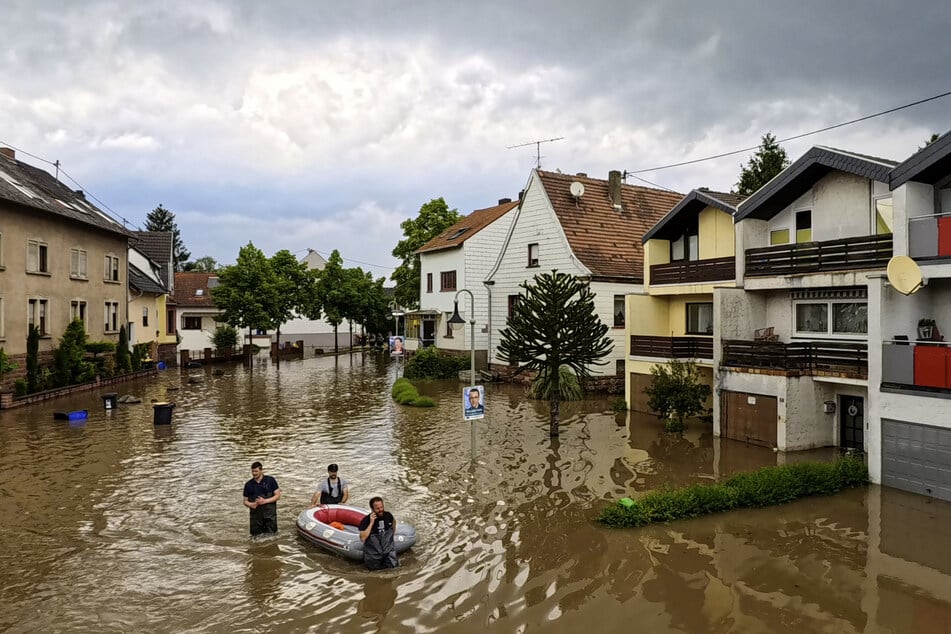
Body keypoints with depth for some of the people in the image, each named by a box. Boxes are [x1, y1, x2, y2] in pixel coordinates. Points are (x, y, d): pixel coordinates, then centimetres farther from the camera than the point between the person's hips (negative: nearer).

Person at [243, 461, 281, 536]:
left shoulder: (270, 480, -1)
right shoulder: (248, 485, 6)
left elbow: (278, 496, -2)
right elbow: (245, 501, 11)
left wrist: (265, 501, -15)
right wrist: (251, 504, -12)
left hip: (270, 515, -2)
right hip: (256, 516, 2)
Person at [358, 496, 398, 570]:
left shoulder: (388, 515, -5)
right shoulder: (366, 520, -18)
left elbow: (394, 521, 20)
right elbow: (362, 538, -28)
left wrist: (393, 533, 19)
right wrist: (371, 523, -30)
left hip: (388, 547, 3)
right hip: (373, 550, -2)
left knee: (392, 565, -8)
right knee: (374, 567, -5)